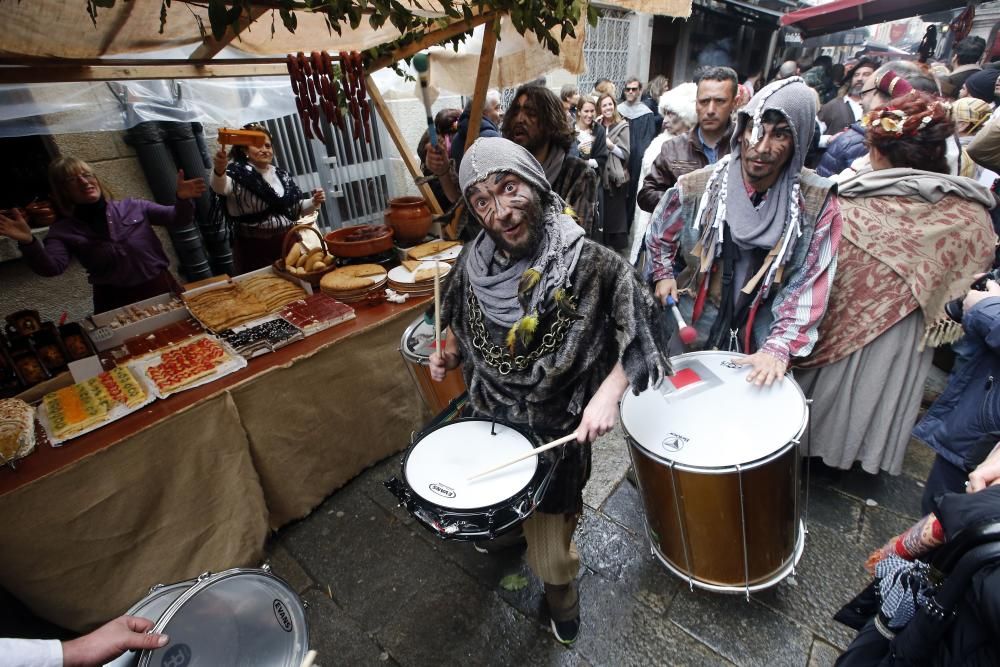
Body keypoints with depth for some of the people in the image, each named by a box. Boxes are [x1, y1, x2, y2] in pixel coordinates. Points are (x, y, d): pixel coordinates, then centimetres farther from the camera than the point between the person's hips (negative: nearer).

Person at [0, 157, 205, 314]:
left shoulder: (132, 207, 6)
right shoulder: (65, 229, 4)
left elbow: (177, 219, 3)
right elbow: (51, 267, -10)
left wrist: (183, 199, -18)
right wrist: (28, 242, -30)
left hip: (162, 289, 1)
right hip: (115, 303, 0)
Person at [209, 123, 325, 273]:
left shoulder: (281, 175, 11)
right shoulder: (238, 173, -6)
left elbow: (297, 208, 18)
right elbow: (220, 187, -29)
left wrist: (314, 202, -1)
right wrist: (219, 171, -50)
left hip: (288, 242, 5)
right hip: (254, 248, -5)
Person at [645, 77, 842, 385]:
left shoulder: (817, 203, -11)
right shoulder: (696, 187, -10)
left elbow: (809, 285, -13)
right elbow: (659, 235, 8)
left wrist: (779, 346, -22)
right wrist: (663, 275, -1)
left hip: (759, 340, 0)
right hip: (692, 328, 1)